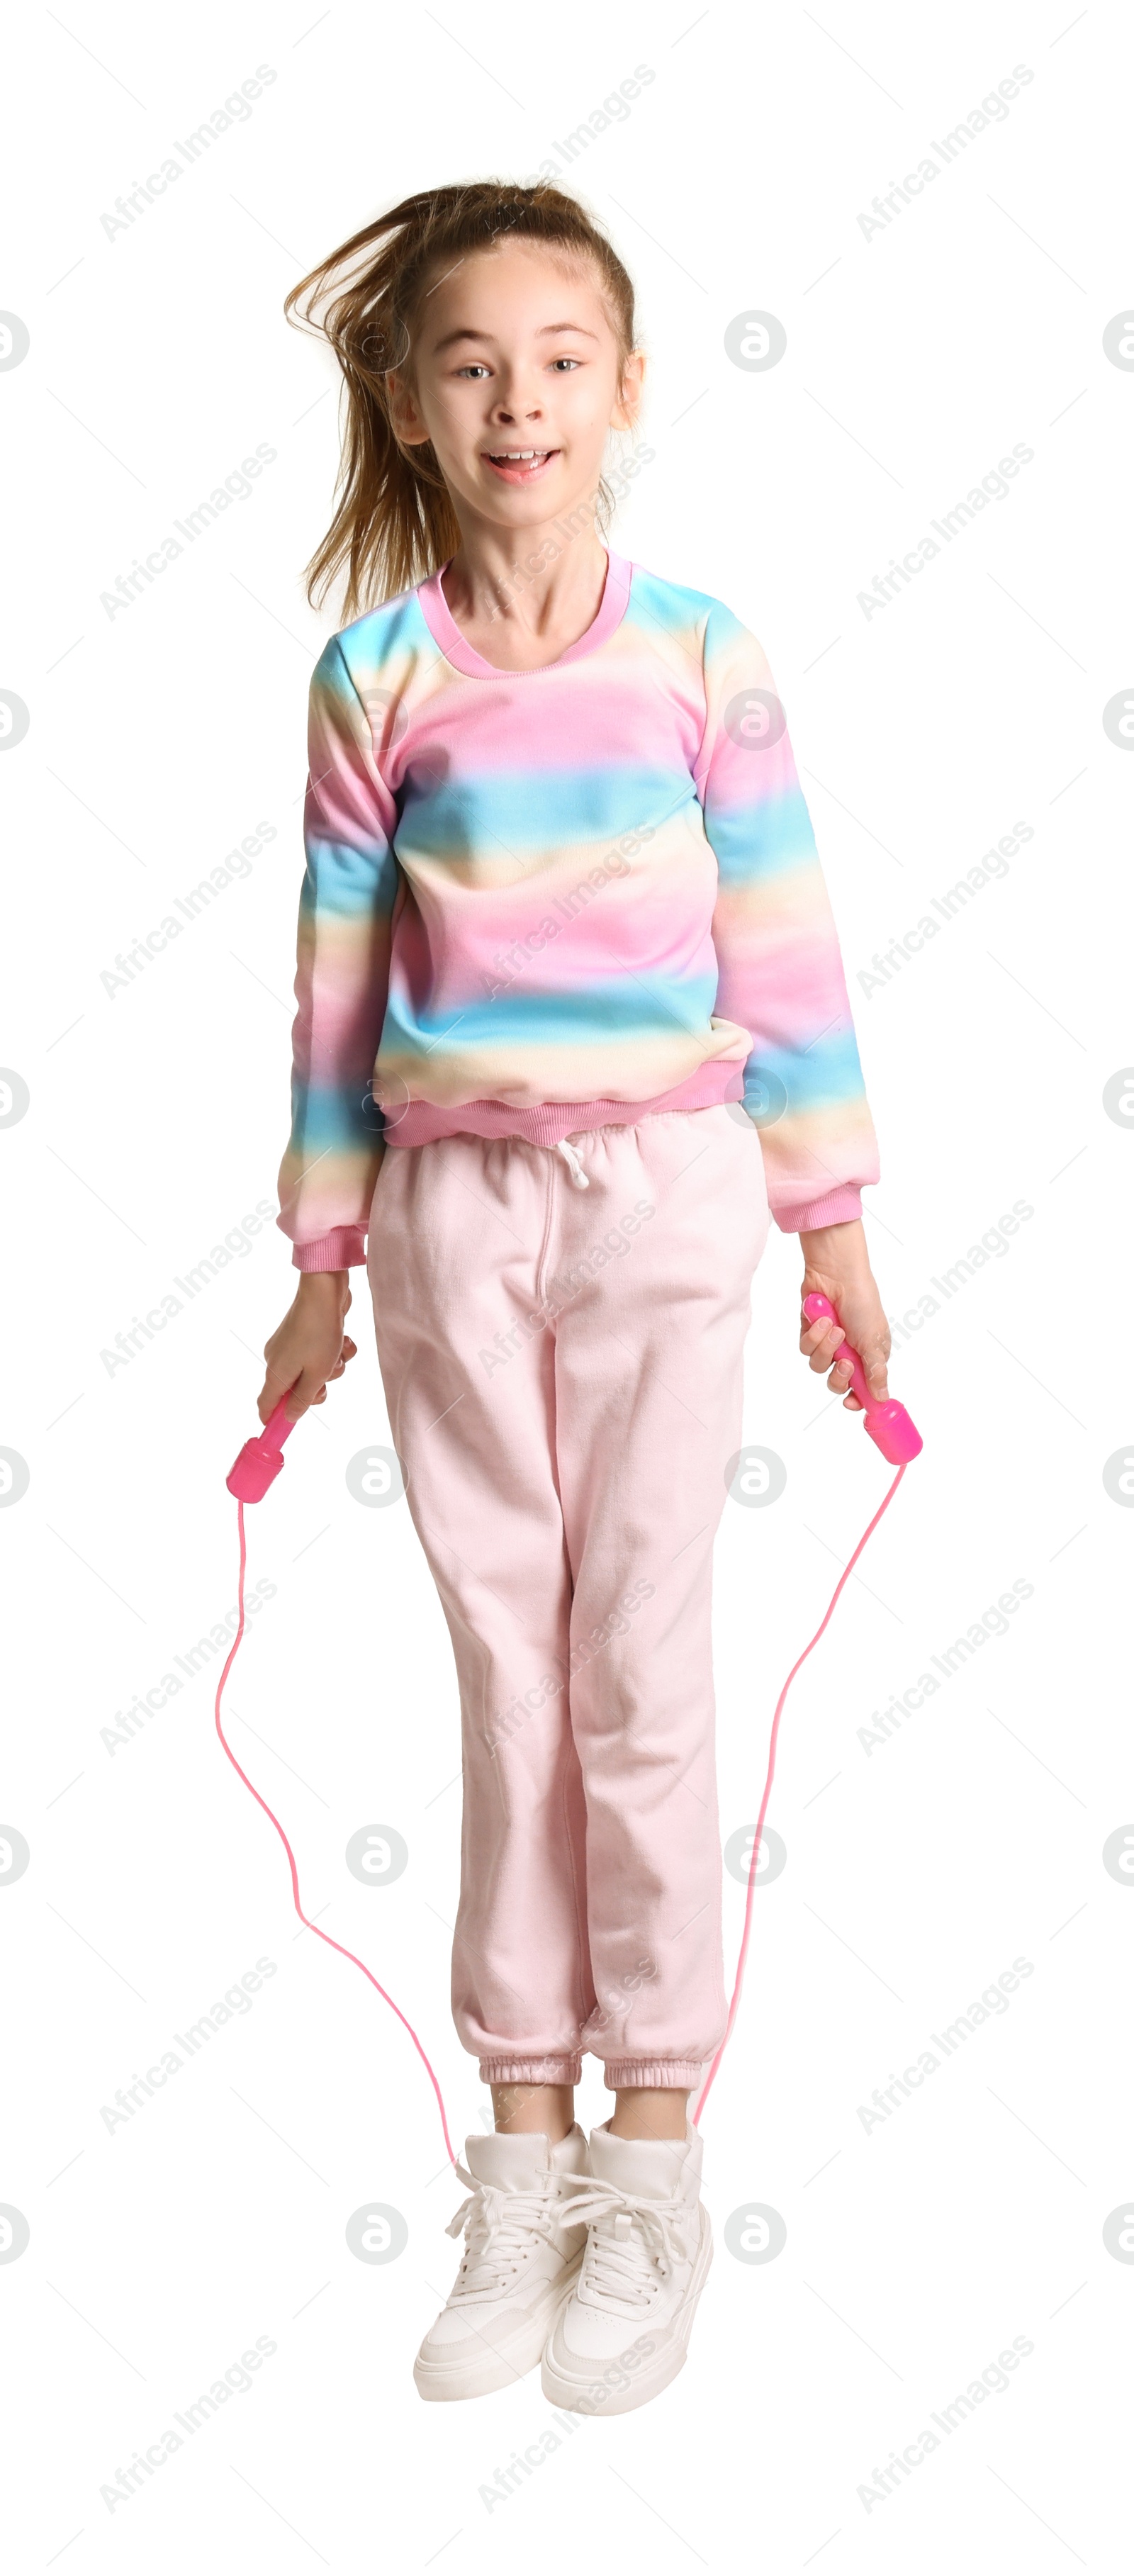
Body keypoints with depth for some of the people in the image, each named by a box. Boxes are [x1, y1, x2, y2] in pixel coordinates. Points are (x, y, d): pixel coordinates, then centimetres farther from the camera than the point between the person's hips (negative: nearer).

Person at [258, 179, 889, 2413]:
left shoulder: (696, 652, -1)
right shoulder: (376, 679, 2)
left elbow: (782, 945, 2)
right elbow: (337, 982, 5)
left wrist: (832, 1215, 4)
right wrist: (324, 1263, 7)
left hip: (664, 1188, -1)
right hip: (457, 1202, 2)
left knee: (639, 1668, 2)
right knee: (506, 1666, 8)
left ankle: (650, 2158, 16)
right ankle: (525, 2148, 20)